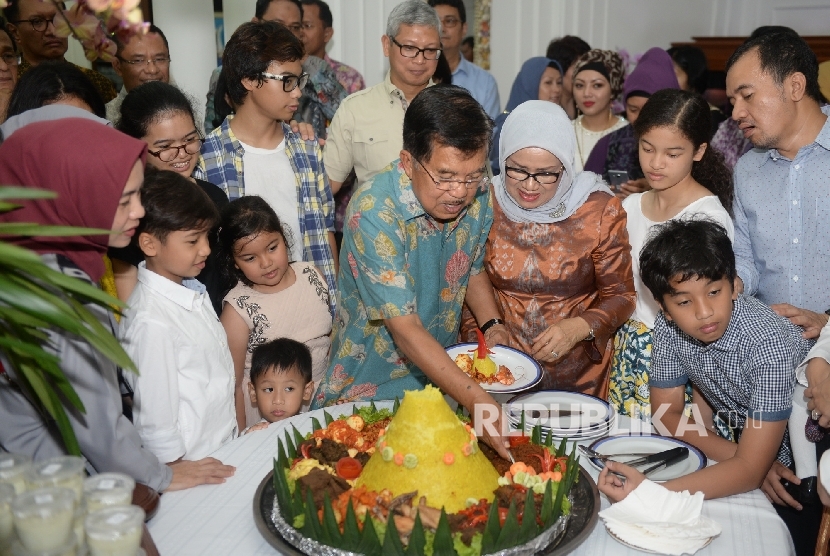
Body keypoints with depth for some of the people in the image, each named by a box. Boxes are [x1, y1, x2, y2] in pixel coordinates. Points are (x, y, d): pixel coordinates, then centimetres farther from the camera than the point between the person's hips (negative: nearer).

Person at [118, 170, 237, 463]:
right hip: (191, 464, -7)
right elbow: (156, 423, -20)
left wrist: (239, 436, 13)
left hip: (225, 447, 7)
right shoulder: (151, 322, -25)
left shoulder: (191, 290, 0)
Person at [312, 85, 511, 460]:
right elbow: (406, 329, -27)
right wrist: (478, 401, -34)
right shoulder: (373, 211, -25)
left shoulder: (479, 196, -7)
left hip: (444, 376, 4)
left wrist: (492, 326, -5)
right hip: (370, 387, -4)